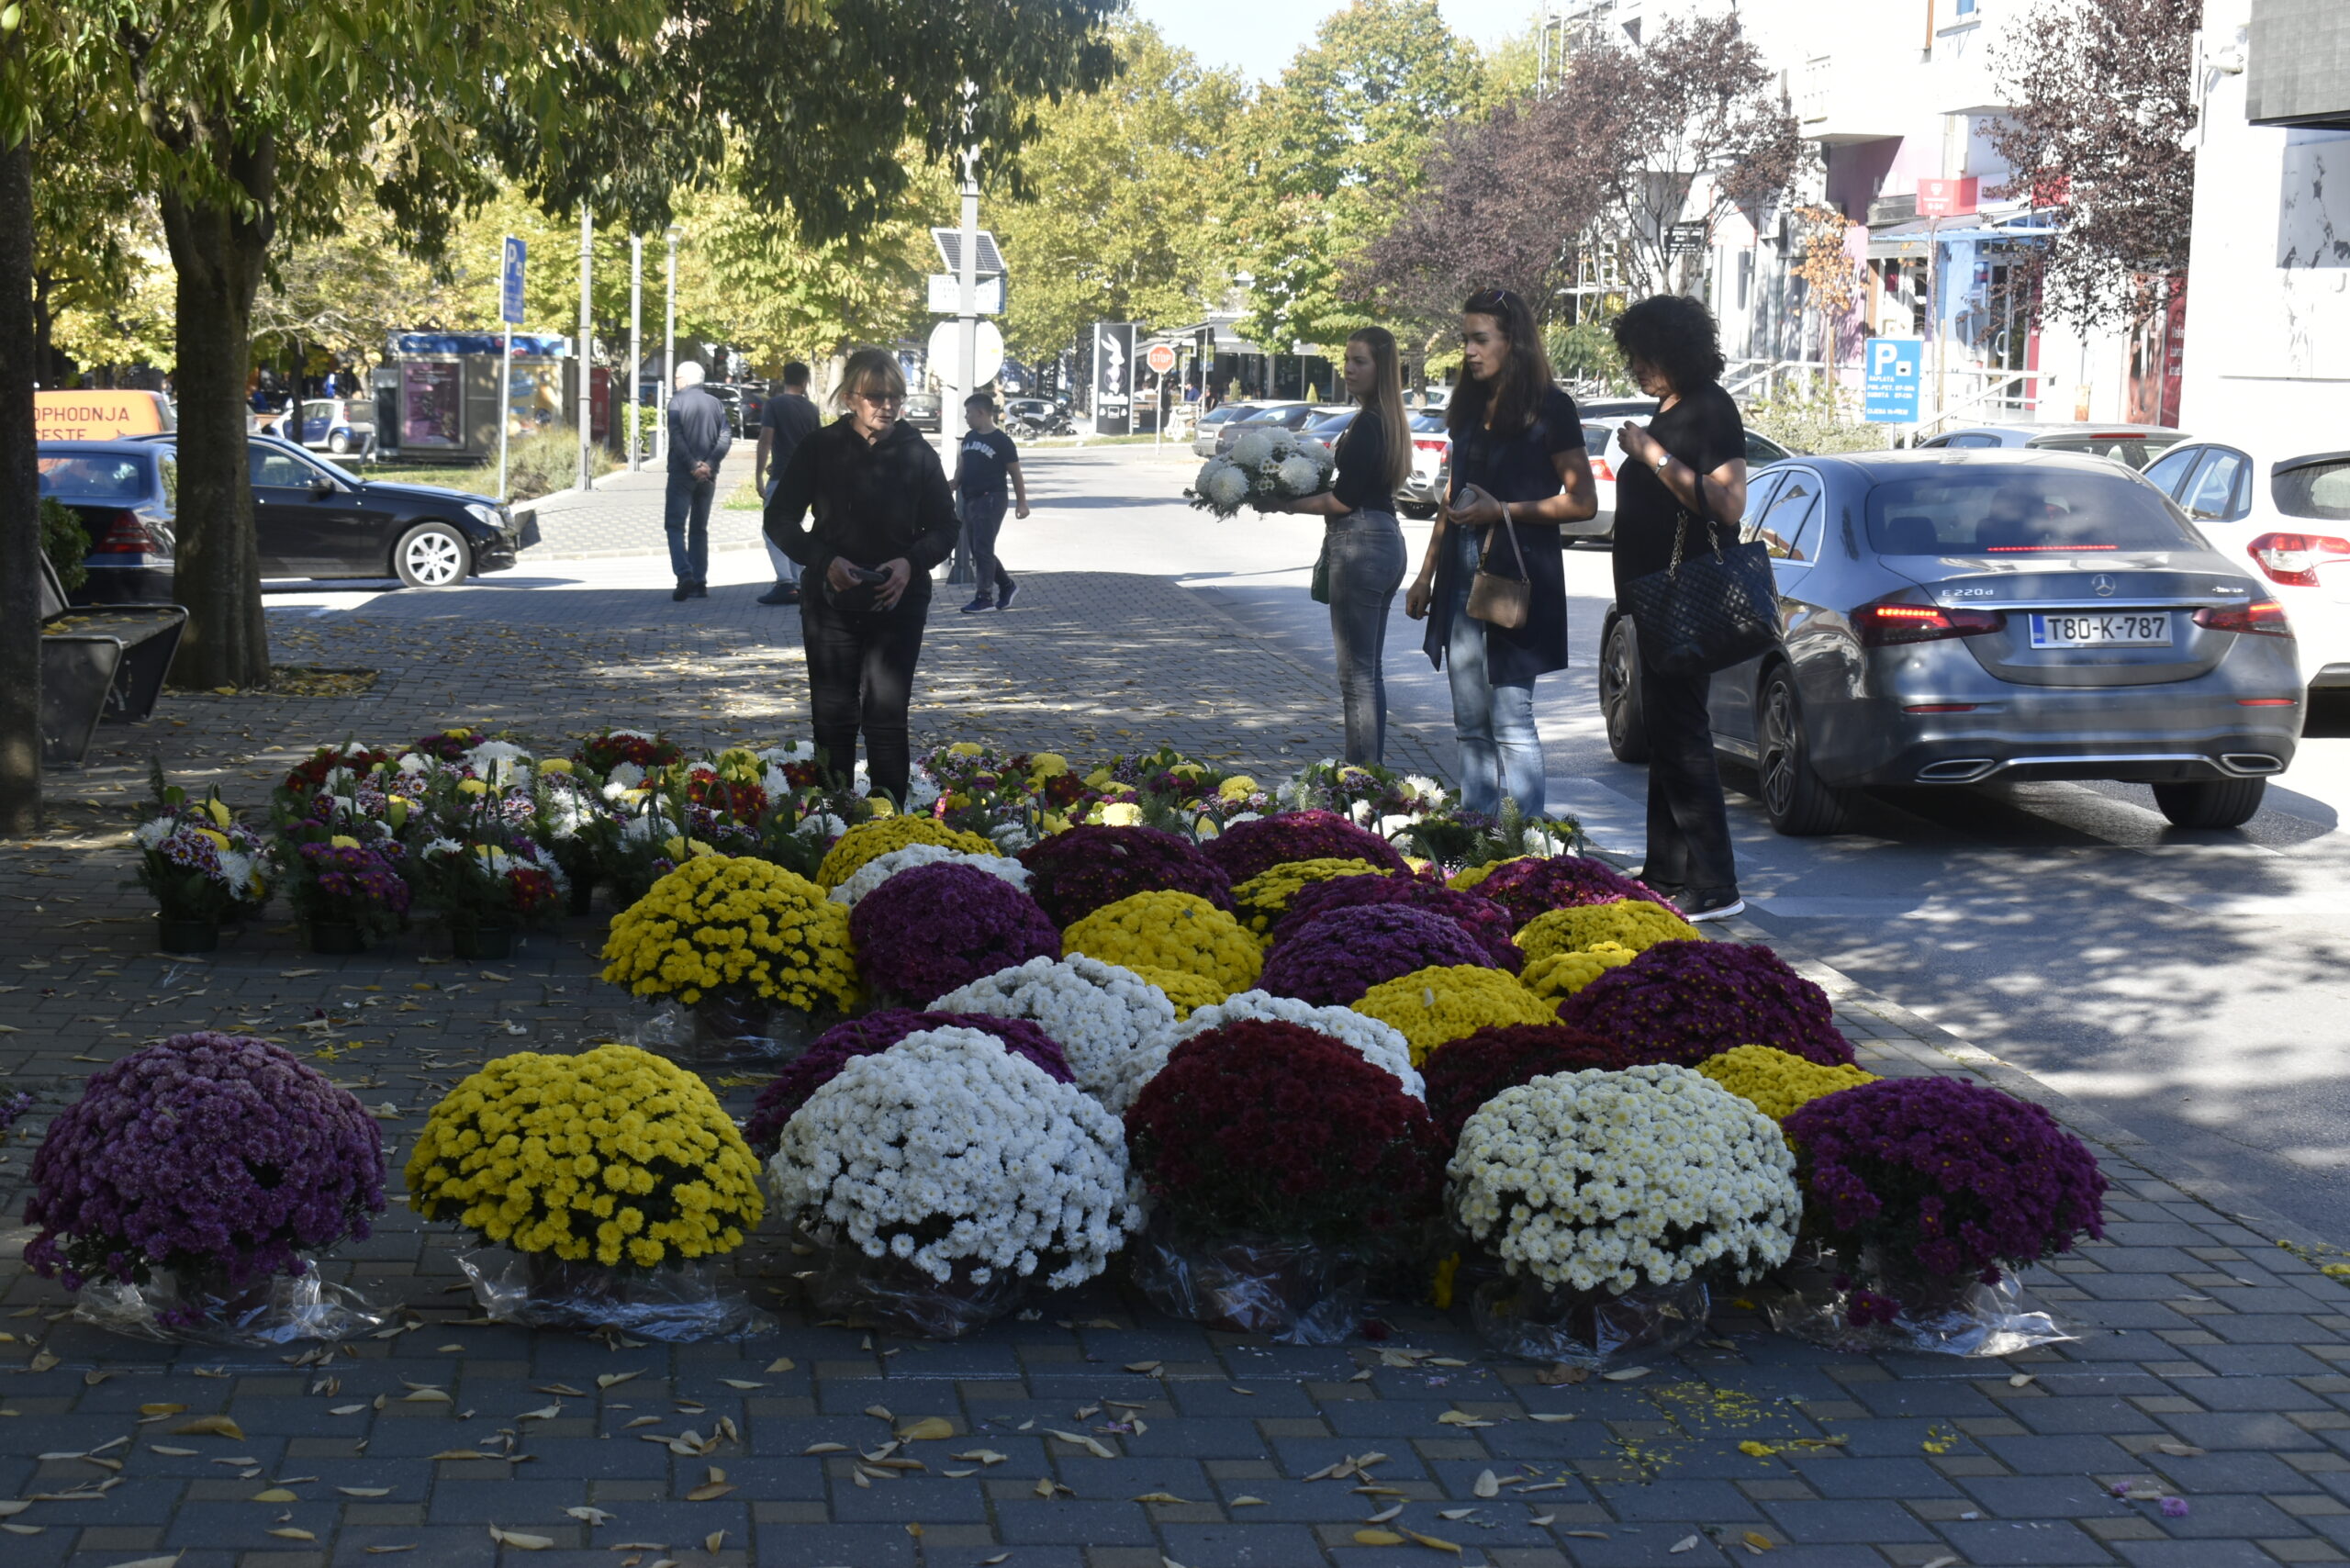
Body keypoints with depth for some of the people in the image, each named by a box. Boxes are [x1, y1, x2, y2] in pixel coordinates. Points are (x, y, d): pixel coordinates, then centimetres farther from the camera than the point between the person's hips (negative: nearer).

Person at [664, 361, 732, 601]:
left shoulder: (677, 402, -4)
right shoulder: (715, 403, 10)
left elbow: (676, 438, -14)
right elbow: (726, 436, 0)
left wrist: (692, 466, -14)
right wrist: (710, 464, -7)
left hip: (682, 473, -5)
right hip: (708, 475, 5)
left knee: (675, 526, -2)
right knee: (699, 529, 12)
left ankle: (684, 575, -20)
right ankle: (700, 583, 8)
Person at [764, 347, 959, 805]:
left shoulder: (917, 453, 0)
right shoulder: (820, 449, -2)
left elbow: (944, 527, 7)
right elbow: (780, 520, 1)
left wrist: (911, 562, -14)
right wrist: (825, 561, -15)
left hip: (898, 601, 0)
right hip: (831, 601, 0)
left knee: (887, 716, -5)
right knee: (833, 717, 4)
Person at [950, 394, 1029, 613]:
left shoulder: (1002, 441, -8)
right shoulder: (969, 437, 11)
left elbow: (1015, 474, -5)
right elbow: (961, 468, 18)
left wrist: (1022, 503, -6)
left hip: (991, 501, -7)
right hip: (970, 501, 7)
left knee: (983, 549, -9)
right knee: (977, 550, 11)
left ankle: (985, 597, -4)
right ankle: (1006, 585, 26)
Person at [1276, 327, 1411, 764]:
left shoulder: (1366, 425, -16)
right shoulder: (1389, 421, 14)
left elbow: (1343, 500, -17)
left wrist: (1289, 504, -5)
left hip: (1359, 545, -10)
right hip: (1386, 543, 10)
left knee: (1356, 675, -7)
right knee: (1370, 672, 15)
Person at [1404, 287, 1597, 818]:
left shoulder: (1548, 407, -5)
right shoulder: (1470, 408, 15)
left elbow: (1583, 502, -8)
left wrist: (1504, 511, -15)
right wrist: (1426, 574, 21)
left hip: (1517, 575, -7)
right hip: (1462, 575, 7)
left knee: (1510, 723, -10)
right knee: (1470, 727, 8)